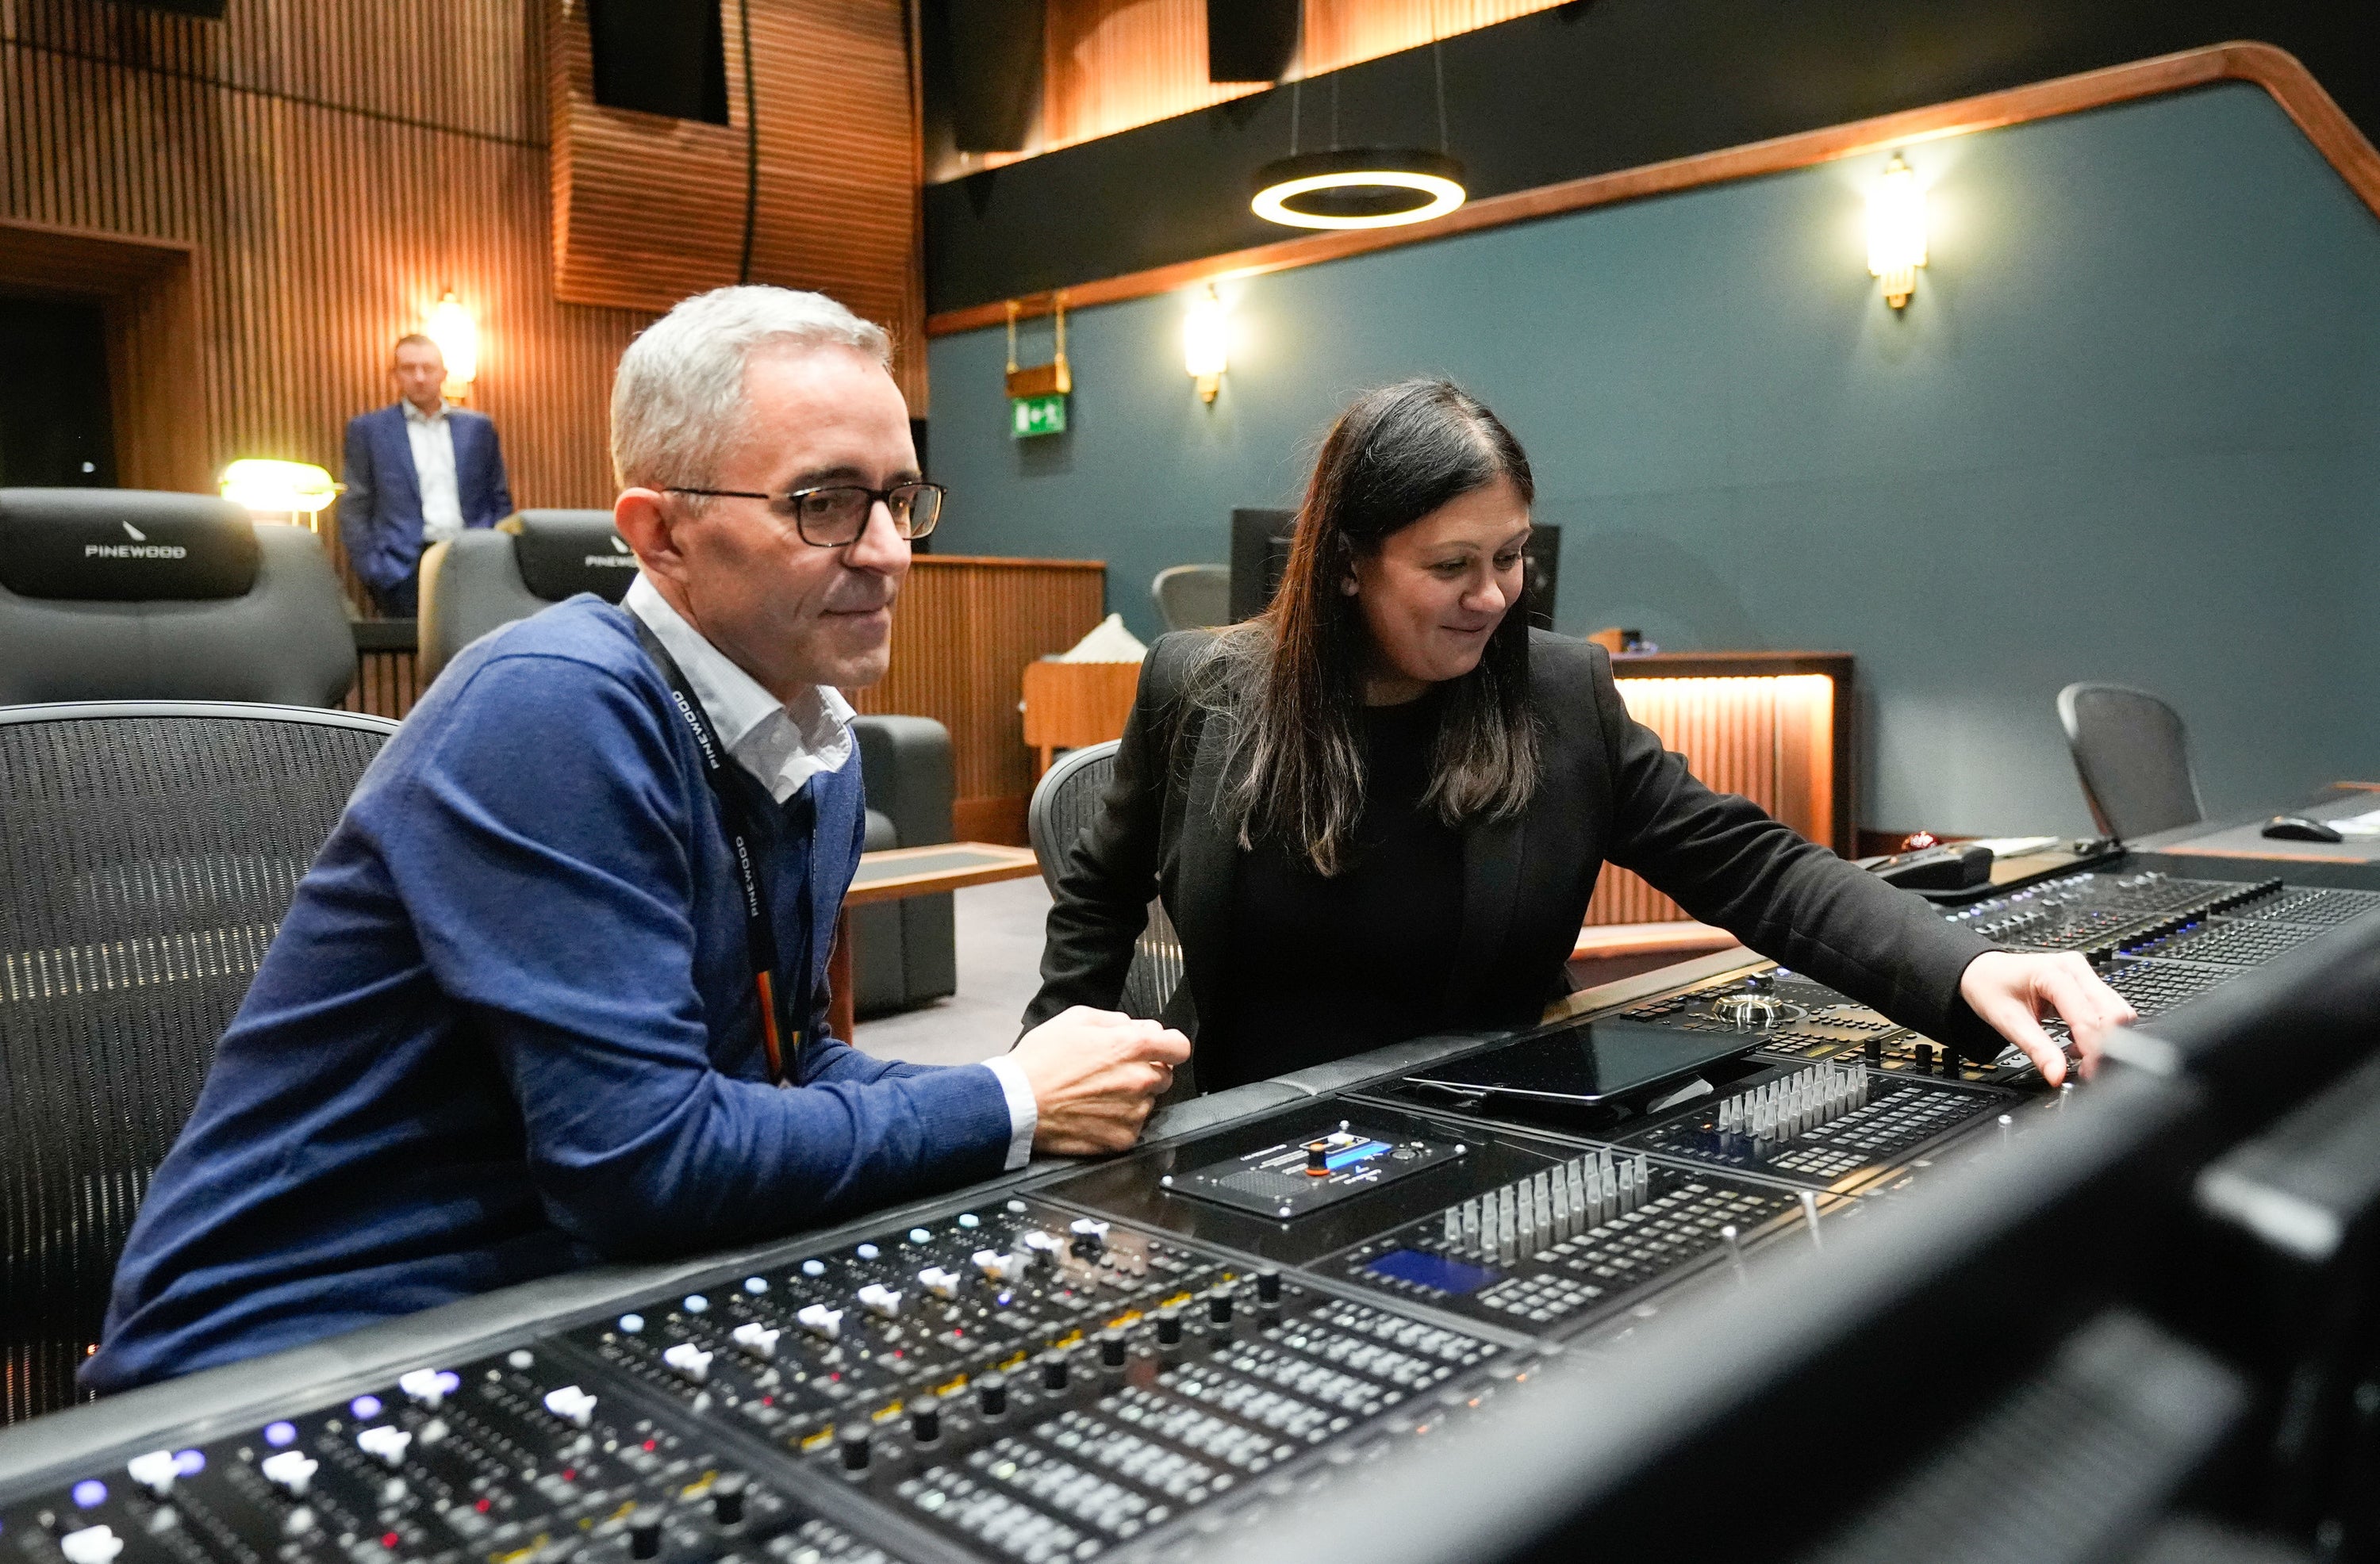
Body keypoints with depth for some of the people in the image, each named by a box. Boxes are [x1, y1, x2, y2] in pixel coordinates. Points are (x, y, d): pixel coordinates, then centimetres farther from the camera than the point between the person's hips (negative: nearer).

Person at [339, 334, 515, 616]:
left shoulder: (478, 426, 14)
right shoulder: (368, 429, 9)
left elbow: (500, 500, 16)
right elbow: (355, 508, 7)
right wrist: (371, 571, -4)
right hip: (407, 568, -1)